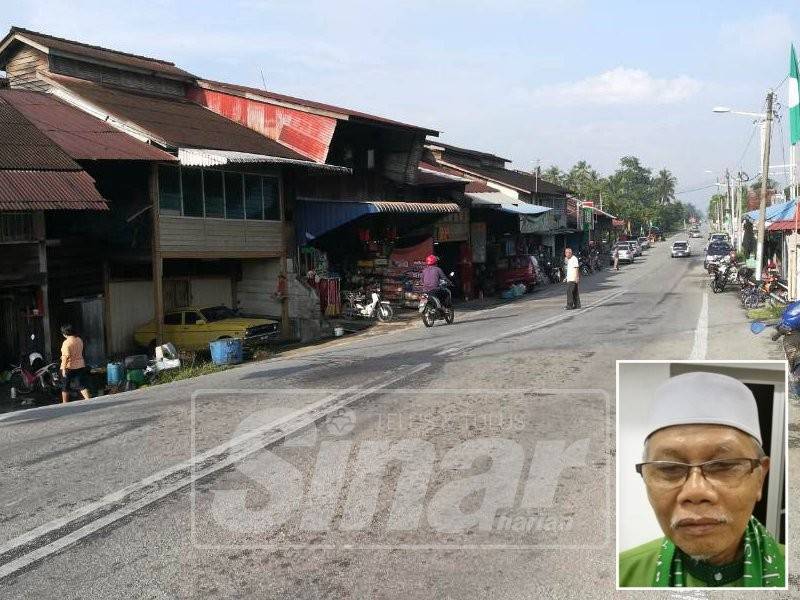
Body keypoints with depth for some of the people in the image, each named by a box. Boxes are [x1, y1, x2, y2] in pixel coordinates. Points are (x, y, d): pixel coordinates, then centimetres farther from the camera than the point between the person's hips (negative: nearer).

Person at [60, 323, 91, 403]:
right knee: (83, 385, 5)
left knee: (65, 387, 10)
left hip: (69, 367, -5)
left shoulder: (66, 343, -16)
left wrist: (64, 368, -21)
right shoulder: (79, 340, 5)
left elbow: (66, 356, -23)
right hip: (80, 366, 6)